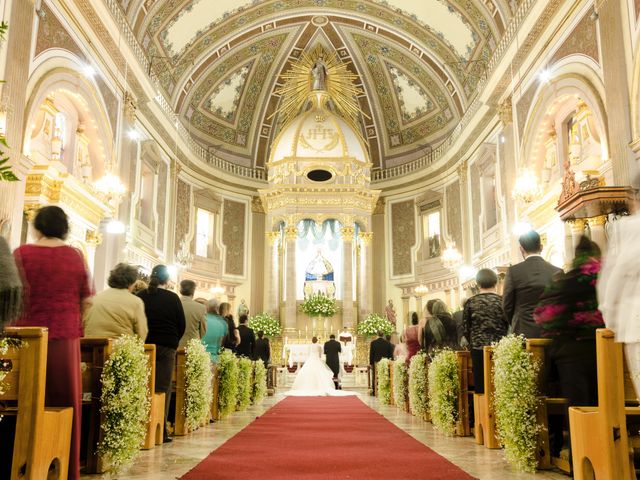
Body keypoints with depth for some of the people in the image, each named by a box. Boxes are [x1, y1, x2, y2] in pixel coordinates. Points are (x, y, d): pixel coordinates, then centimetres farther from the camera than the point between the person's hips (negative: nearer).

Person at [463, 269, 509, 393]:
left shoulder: (470, 302, 0)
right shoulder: (502, 301, -2)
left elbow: (465, 328, 2)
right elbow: (510, 325, 0)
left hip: (478, 348, 1)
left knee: (480, 385, 4)